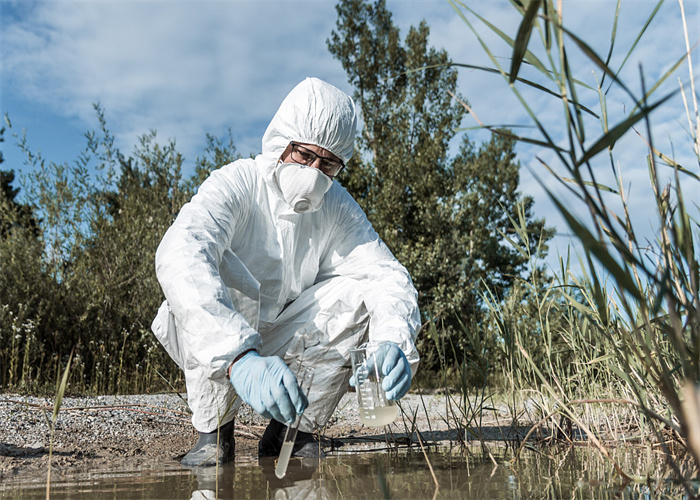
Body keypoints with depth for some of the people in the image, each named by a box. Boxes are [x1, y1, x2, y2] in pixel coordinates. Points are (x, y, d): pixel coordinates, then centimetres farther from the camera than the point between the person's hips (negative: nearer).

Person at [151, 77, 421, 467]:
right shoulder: (236, 184, -23)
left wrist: (394, 341, -40)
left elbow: (389, 274, -16)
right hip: (212, 348, -3)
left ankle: (298, 426, -4)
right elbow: (179, 256, -42)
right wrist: (240, 357, -57)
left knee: (357, 295, -20)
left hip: (283, 342, 4)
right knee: (224, 276, -34)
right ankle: (216, 429, -13)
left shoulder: (337, 207, -8)